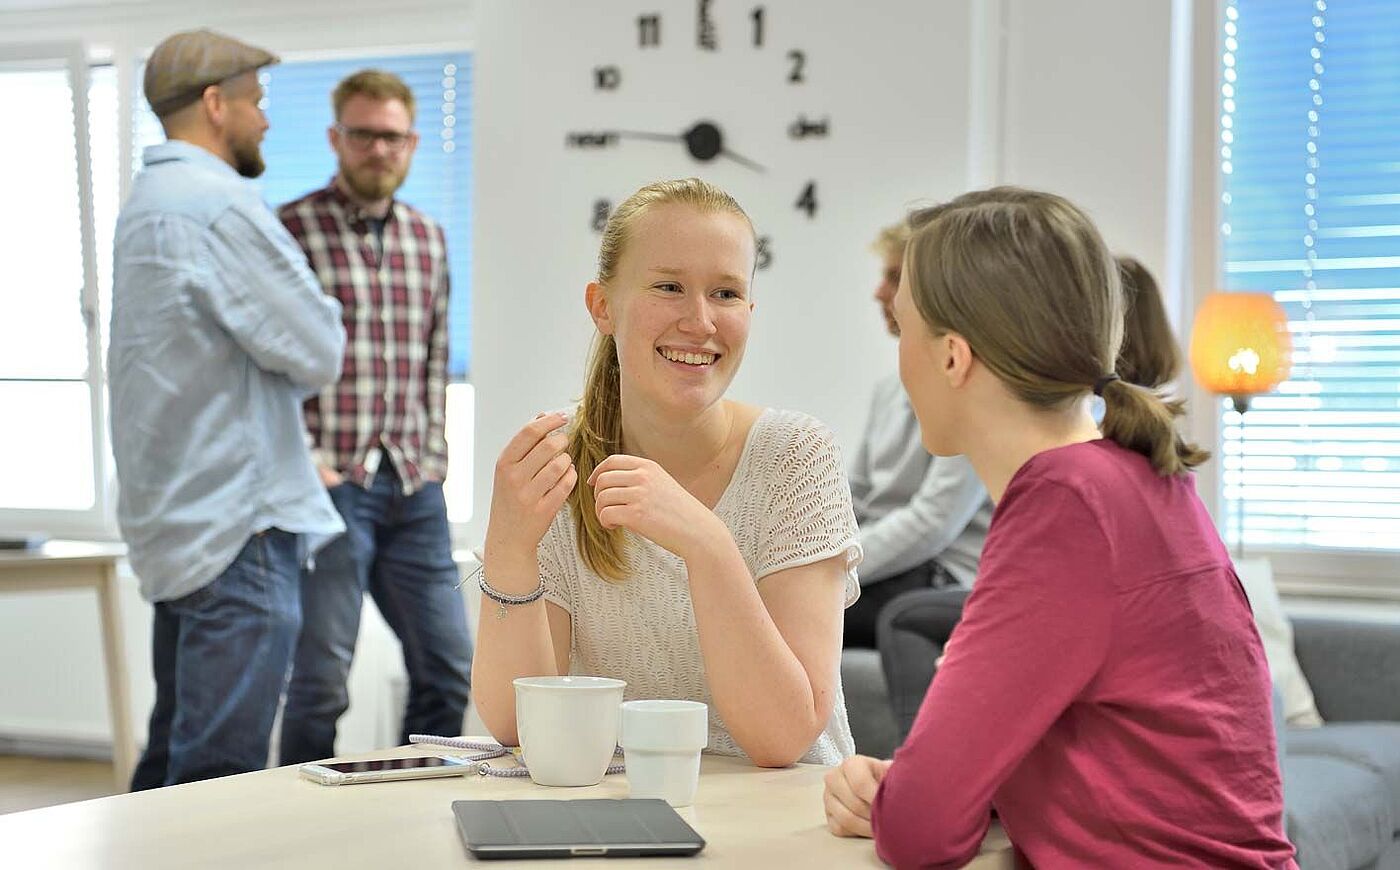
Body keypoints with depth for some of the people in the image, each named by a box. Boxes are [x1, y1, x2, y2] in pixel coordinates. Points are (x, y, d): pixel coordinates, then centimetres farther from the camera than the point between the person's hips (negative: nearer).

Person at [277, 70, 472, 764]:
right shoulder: (289, 231, -4)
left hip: (413, 491, 6)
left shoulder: (429, 239, 15)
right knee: (321, 680, -3)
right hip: (330, 485, -6)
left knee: (449, 668, 9)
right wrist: (303, 459, -14)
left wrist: (431, 462, 10)